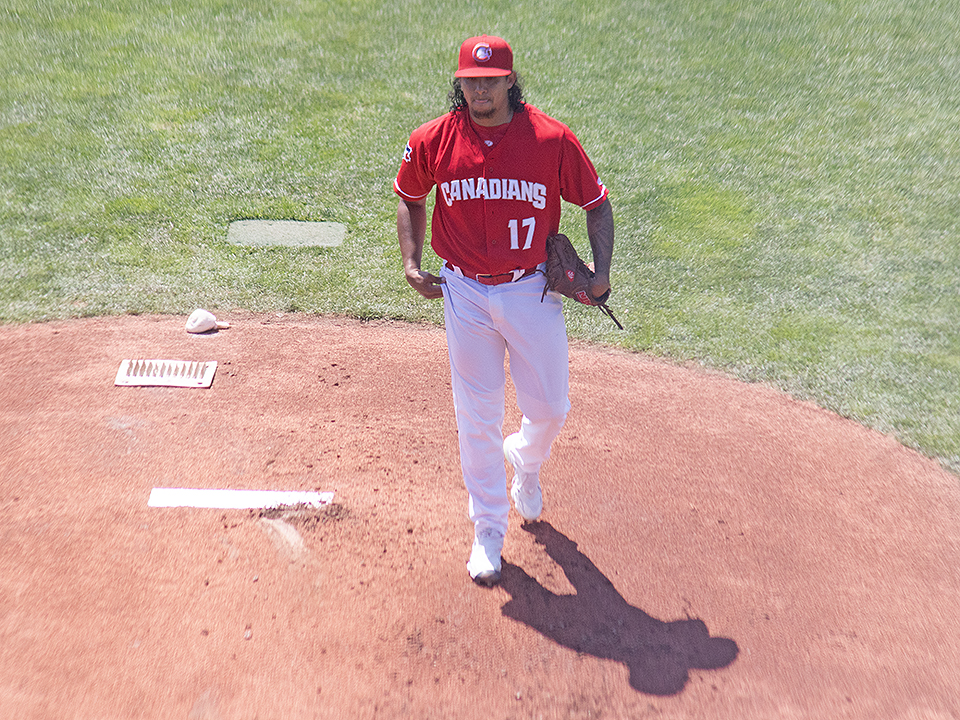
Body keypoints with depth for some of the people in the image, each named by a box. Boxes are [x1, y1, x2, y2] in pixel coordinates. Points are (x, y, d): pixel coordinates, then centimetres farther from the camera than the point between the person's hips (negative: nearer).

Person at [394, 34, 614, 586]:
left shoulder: (553, 139, -9)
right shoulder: (433, 141, -4)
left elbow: (597, 203, 1)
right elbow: (410, 198, 13)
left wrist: (602, 272, -10)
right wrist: (412, 263, 2)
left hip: (533, 292, 0)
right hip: (464, 294, 1)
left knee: (551, 408, 7)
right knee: (477, 417, 6)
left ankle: (526, 461, 45)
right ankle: (489, 532, 24)